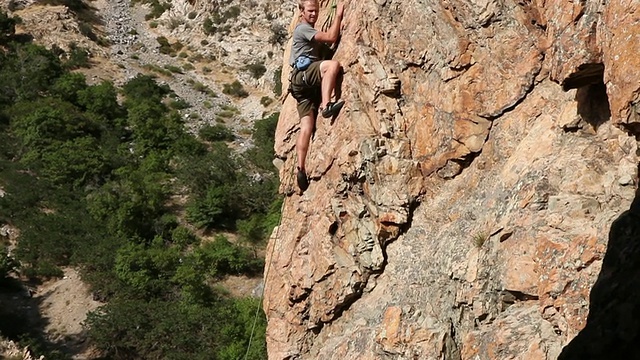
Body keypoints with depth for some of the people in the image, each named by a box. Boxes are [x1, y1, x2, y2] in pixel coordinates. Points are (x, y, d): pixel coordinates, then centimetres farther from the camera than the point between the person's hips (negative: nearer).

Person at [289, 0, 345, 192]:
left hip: (305, 82, 9)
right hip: (303, 74, -8)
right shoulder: (302, 28, -1)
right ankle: (326, 105, -43)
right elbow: (331, 37, -11)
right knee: (333, 65, -33)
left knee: (307, 125, -6)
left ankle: (301, 169, -16)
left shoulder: (310, 32, 31)